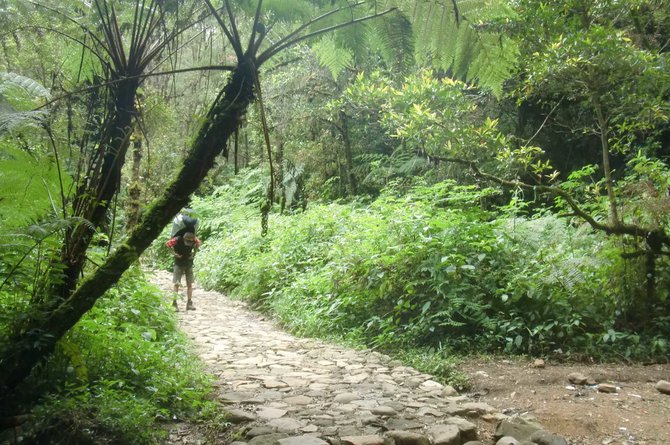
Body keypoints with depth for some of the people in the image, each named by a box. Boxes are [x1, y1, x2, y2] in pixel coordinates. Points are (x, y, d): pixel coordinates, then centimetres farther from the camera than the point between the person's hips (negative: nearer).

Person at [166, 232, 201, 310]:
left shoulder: (194, 239, -13)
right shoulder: (177, 240, -22)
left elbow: (199, 243, 9)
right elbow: (167, 244, -11)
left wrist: (194, 253, -1)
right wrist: (174, 253, -15)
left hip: (189, 264, 3)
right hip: (179, 264, -3)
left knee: (189, 284, 3)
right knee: (176, 284, -7)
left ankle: (189, 303, 8)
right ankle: (174, 303, -4)